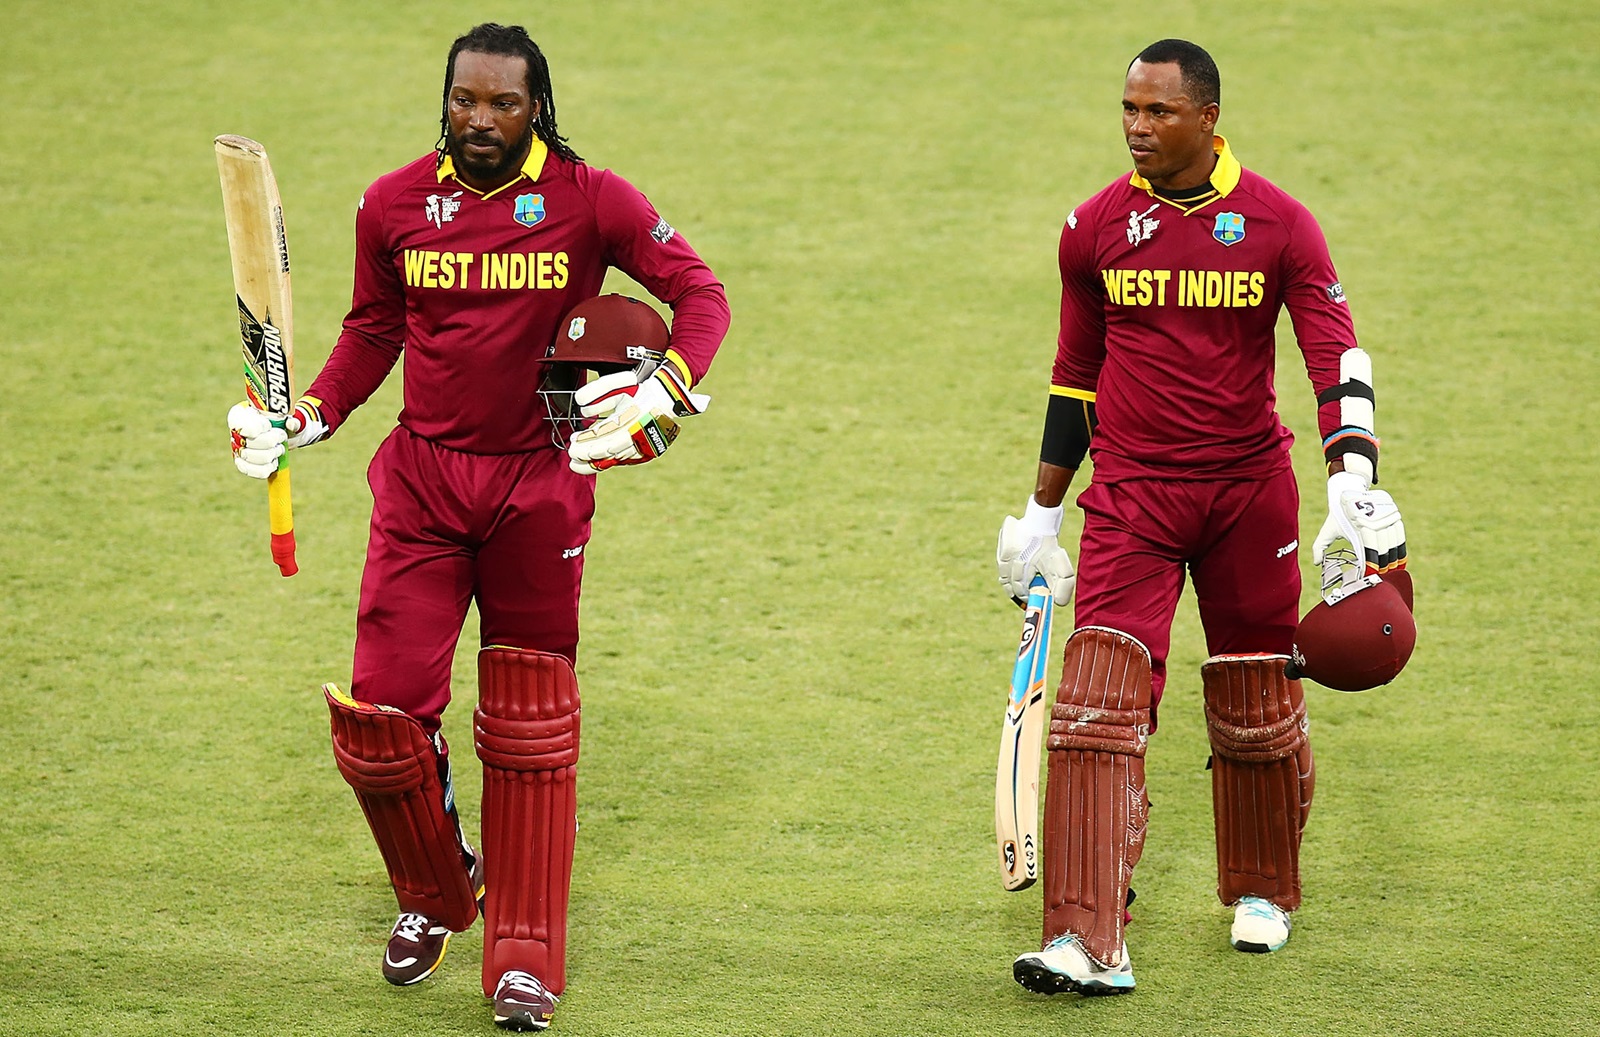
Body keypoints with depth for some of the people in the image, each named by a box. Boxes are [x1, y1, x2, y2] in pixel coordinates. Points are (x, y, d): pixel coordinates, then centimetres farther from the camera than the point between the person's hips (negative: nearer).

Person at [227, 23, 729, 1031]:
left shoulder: (590, 201, -6)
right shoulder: (395, 204, 2)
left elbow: (699, 291, -6)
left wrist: (670, 386, -23)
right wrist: (308, 417, 3)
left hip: (539, 485, -2)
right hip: (422, 479, 2)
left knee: (530, 729, 3)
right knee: (380, 711, -5)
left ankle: (524, 956, 12)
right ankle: (436, 897, 23)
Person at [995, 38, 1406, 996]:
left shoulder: (1277, 223, -4)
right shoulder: (1097, 226, 3)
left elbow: (1335, 352, -9)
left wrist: (1355, 480, -25)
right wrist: (1044, 511, 16)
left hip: (1249, 487, 0)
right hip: (1132, 492, 0)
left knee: (1257, 715, 9)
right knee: (1097, 708, -14)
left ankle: (1261, 892, 35)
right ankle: (1088, 944, -20)